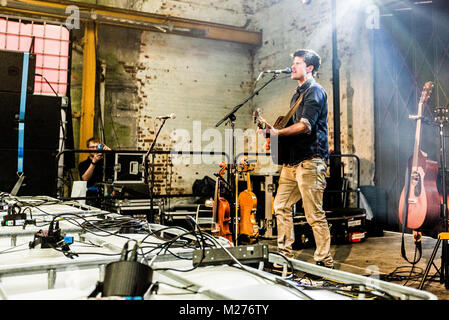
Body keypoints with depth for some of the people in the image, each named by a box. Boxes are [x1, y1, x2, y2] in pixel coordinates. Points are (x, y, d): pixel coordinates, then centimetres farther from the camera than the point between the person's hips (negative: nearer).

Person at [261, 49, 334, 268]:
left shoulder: (315, 91, -7)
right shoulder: (298, 94, 22)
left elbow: (305, 126, -19)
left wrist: (277, 133, -13)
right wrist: (274, 130, 11)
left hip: (310, 160, -10)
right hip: (293, 160, 10)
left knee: (314, 214, -7)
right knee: (281, 206, 11)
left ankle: (325, 262, 2)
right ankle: (284, 253, 21)